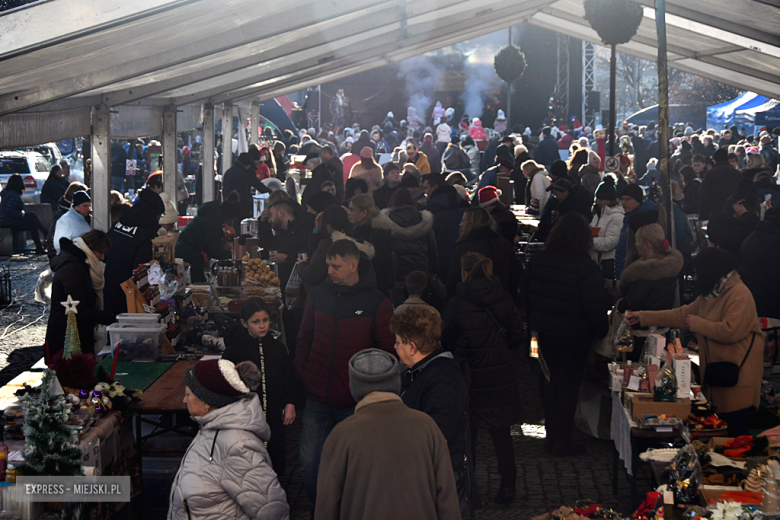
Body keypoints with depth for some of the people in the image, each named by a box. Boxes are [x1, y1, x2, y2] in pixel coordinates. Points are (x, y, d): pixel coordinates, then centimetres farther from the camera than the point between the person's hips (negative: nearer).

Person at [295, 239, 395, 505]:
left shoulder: (377, 303, -6)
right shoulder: (318, 295, 5)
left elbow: (388, 351, -3)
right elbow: (305, 338, 15)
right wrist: (302, 373, 6)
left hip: (355, 403, -3)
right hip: (317, 399, 3)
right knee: (309, 463, 3)